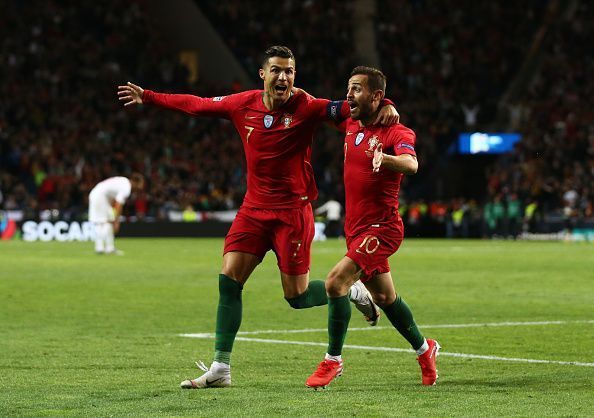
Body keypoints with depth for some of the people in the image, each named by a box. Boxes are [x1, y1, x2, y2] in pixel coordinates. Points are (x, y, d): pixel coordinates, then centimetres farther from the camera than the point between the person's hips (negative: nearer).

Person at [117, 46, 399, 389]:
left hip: (292, 211, -4)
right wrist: (147, 97, 21)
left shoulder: (306, 107, -12)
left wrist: (384, 106, -43)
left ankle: (352, 291, 26)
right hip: (254, 207, 4)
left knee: (297, 296, -4)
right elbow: (195, 105, 14)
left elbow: (349, 108, -22)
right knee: (229, 280, -5)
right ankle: (220, 369, 1)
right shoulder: (244, 104, 1)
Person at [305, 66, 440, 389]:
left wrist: (384, 158, -56)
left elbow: (411, 164, -35)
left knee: (335, 282, -21)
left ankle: (333, 360, -10)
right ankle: (424, 349, 40)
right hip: (356, 227, 8)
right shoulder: (351, 124, 7)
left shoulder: (396, 132, -15)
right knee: (383, 296, 19)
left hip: (381, 228, -8)